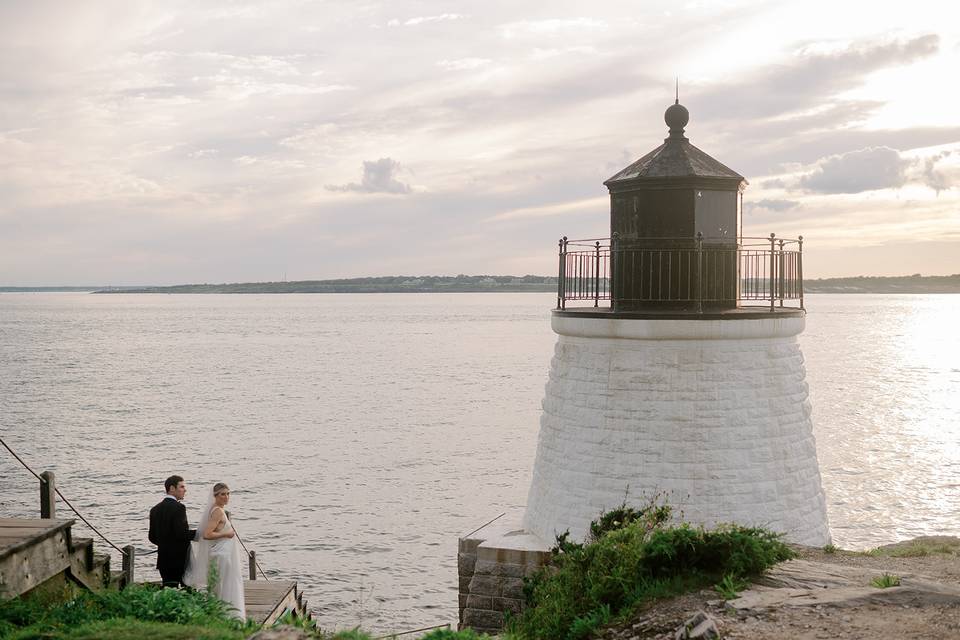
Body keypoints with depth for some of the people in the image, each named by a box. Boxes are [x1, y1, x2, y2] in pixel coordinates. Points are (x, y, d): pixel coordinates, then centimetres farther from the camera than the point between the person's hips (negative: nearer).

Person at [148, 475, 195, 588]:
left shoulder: (155, 509, 9)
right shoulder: (178, 507, -13)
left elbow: (152, 537, 12)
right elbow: (181, 533, -22)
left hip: (163, 559, 7)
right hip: (179, 558, -7)